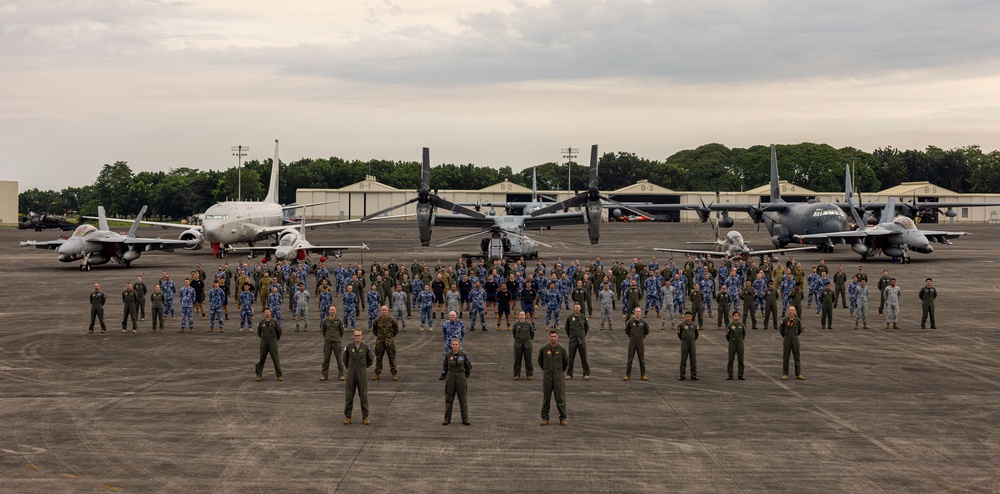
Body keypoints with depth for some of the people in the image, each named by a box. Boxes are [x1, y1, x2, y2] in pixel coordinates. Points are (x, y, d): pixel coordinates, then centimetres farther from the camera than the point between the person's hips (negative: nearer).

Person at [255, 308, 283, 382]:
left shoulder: (274, 322, -3)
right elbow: (258, 332, 18)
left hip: (273, 343, -2)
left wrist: (276, 339, 19)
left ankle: (279, 375, 1)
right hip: (264, 344, 2)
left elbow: (279, 331, 9)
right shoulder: (261, 323, 2)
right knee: (261, 359, 5)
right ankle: (259, 375, 14)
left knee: (275, 359, -2)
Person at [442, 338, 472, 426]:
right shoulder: (448, 355, -4)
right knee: (448, 400, 5)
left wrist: (464, 377, 9)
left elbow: (469, 367, 4)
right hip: (450, 379, 1)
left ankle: (465, 420, 8)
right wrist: (449, 376, 13)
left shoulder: (464, 355, -7)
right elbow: (445, 366, 12)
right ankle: (447, 419, 12)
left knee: (463, 400, 2)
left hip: (461, 378, -1)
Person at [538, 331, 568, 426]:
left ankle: (563, 418, 4)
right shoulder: (543, 349, -2)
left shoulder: (562, 349, -1)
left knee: (560, 398, -1)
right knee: (546, 398, 4)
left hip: (558, 376, 0)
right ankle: (545, 418, 11)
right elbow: (540, 361, 14)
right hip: (547, 377, 0)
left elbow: (566, 362, 12)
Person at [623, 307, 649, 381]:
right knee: (630, 359, 1)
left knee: (642, 359, 6)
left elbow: (647, 331, 13)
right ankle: (627, 375, 7)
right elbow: (627, 331, 9)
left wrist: (642, 337, 10)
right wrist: (631, 337, 9)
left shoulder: (643, 322, -3)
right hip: (632, 342, -1)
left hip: (641, 342, 1)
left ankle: (643, 375, 14)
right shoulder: (630, 321, -5)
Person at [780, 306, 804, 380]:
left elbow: (800, 330, 16)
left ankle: (798, 375, 8)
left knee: (797, 357, 3)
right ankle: (785, 374, 7)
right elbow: (781, 329, 11)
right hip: (787, 341, -1)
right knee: (785, 358, 1)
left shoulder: (798, 320, 0)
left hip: (795, 340, 1)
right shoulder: (784, 320, -4)